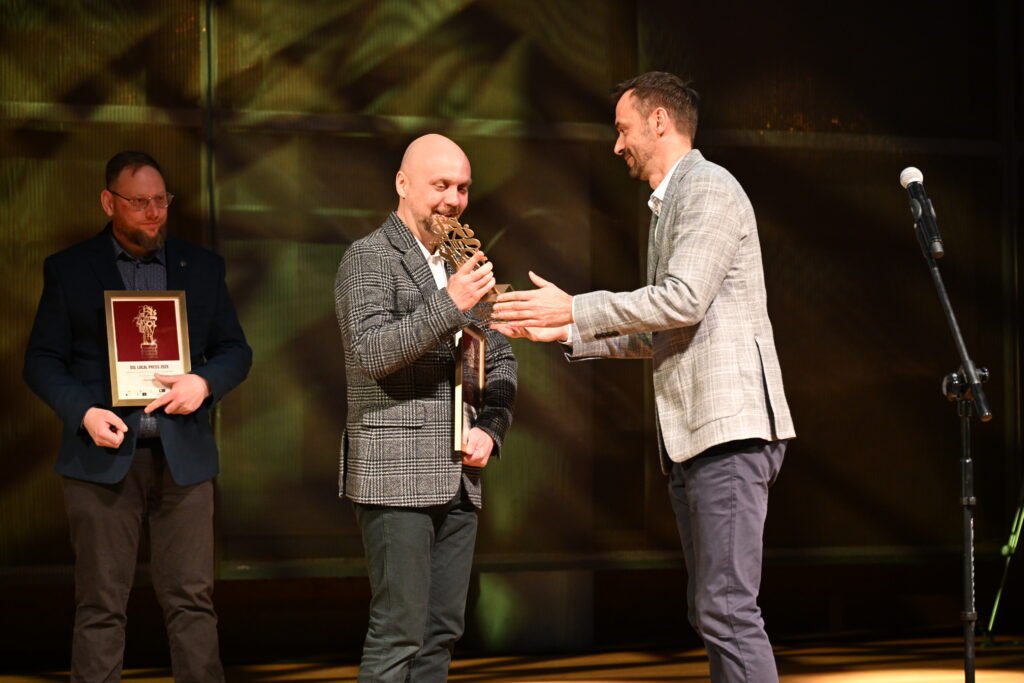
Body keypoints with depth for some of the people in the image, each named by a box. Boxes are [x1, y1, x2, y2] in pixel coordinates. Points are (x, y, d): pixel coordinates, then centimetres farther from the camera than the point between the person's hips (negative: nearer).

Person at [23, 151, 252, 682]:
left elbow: (236, 350, 13)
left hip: (182, 457, 2)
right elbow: (42, 360, 4)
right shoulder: (69, 269, 6)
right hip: (104, 455, -2)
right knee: (100, 604, 2)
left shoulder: (202, 267, 12)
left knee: (192, 599, 2)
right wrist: (85, 413, -13)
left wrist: (204, 382, -9)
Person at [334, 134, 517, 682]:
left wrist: (491, 428, 6)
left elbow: (500, 358, 23)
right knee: (398, 633, -9)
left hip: (457, 479, 7)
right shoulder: (369, 258, -3)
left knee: (442, 634, 7)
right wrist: (449, 304, -24)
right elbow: (369, 352, -16)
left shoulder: (463, 263, 18)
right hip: (395, 476, -7)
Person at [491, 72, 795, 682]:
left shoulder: (709, 189, -7)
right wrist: (567, 333, 18)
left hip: (731, 425, -10)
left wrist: (574, 308, -14)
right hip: (690, 436, 10)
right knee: (711, 610, 9)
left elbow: (683, 301, -20)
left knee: (728, 608, -14)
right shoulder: (670, 205, 24)